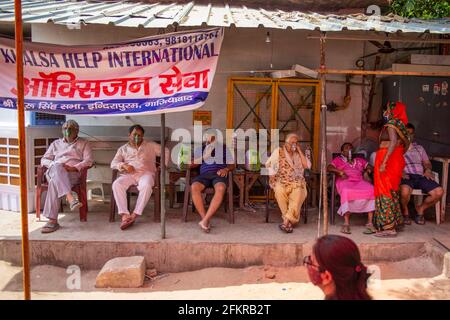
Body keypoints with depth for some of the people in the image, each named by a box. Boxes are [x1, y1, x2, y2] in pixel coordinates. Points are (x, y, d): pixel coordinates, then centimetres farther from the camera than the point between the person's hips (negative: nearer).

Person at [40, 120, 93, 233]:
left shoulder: (84, 143, 20)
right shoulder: (56, 143, 30)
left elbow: (89, 161, 5)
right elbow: (44, 159, 21)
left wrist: (74, 167, -14)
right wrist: (54, 164, -3)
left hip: (73, 173, -2)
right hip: (53, 171, 2)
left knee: (55, 182, -36)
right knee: (57, 168, -38)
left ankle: (52, 220, -43)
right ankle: (71, 199, -55)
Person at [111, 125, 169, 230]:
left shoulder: (150, 145, 22)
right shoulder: (123, 149, 23)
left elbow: (165, 151, 20)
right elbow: (113, 163, 13)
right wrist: (123, 165, -9)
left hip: (145, 173, -1)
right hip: (128, 175, 2)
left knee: (146, 186, -39)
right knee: (116, 184, -32)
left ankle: (135, 215, -34)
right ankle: (125, 215, -35)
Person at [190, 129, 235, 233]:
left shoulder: (224, 148, 23)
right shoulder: (200, 149, 25)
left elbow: (232, 165, 18)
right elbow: (192, 164, 13)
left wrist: (226, 169, -5)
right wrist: (204, 156, -1)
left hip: (219, 174, -1)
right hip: (204, 174, 1)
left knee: (220, 189, -38)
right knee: (194, 187, -34)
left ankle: (205, 220, -39)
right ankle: (205, 219, -31)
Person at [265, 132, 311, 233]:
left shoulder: (299, 154, 16)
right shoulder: (278, 151, 11)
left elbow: (307, 166, 1)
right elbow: (268, 164, 9)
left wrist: (299, 151, 2)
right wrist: (272, 175, -7)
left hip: (296, 181, 1)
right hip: (282, 181, -1)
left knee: (298, 193, -34)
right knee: (280, 191, -36)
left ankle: (286, 221, -36)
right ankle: (289, 221, -27)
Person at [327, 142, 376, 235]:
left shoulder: (360, 160, 33)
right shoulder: (338, 160, 23)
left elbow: (370, 167, 24)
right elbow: (329, 168, 6)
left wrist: (368, 169, 0)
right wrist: (339, 172, -11)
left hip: (359, 181, 3)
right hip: (345, 182, -3)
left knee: (372, 190, -30)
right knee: (346, 191, -40)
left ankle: (370, 223, -33)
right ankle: (346, 223, -40)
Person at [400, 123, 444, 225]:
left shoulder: (419, 148, 30)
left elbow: (427, 163, 25)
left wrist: (427, 170, 2)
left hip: (420, 176, 5)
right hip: (406, 176, -5)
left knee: (439, 192, -21)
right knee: (405, 191, -40)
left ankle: (421, 208, 5)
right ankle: (405, 212, -8)